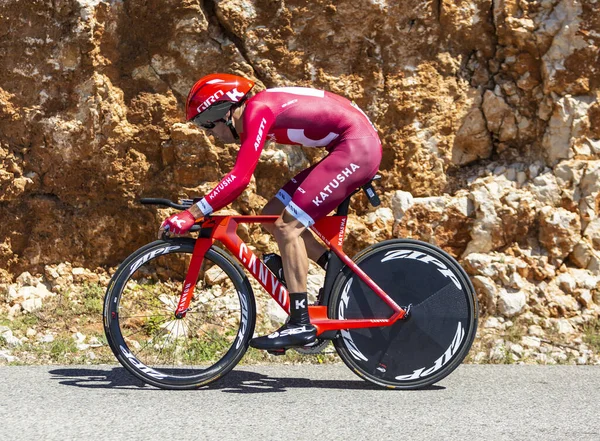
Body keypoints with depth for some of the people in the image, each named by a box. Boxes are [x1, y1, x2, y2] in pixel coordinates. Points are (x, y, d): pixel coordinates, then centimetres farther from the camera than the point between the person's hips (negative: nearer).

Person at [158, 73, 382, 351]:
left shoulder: (257, 110, -17)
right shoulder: (255, 115, 11)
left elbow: (240, 178, -26)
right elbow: (239, 177, 19)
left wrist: (191, 214, -25)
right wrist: (202, 208, 14)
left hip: (358, 147, -10)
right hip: (348, 149, 10)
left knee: (287, 224, -14)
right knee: (272, 217, 6)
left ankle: (300, 324, -13)